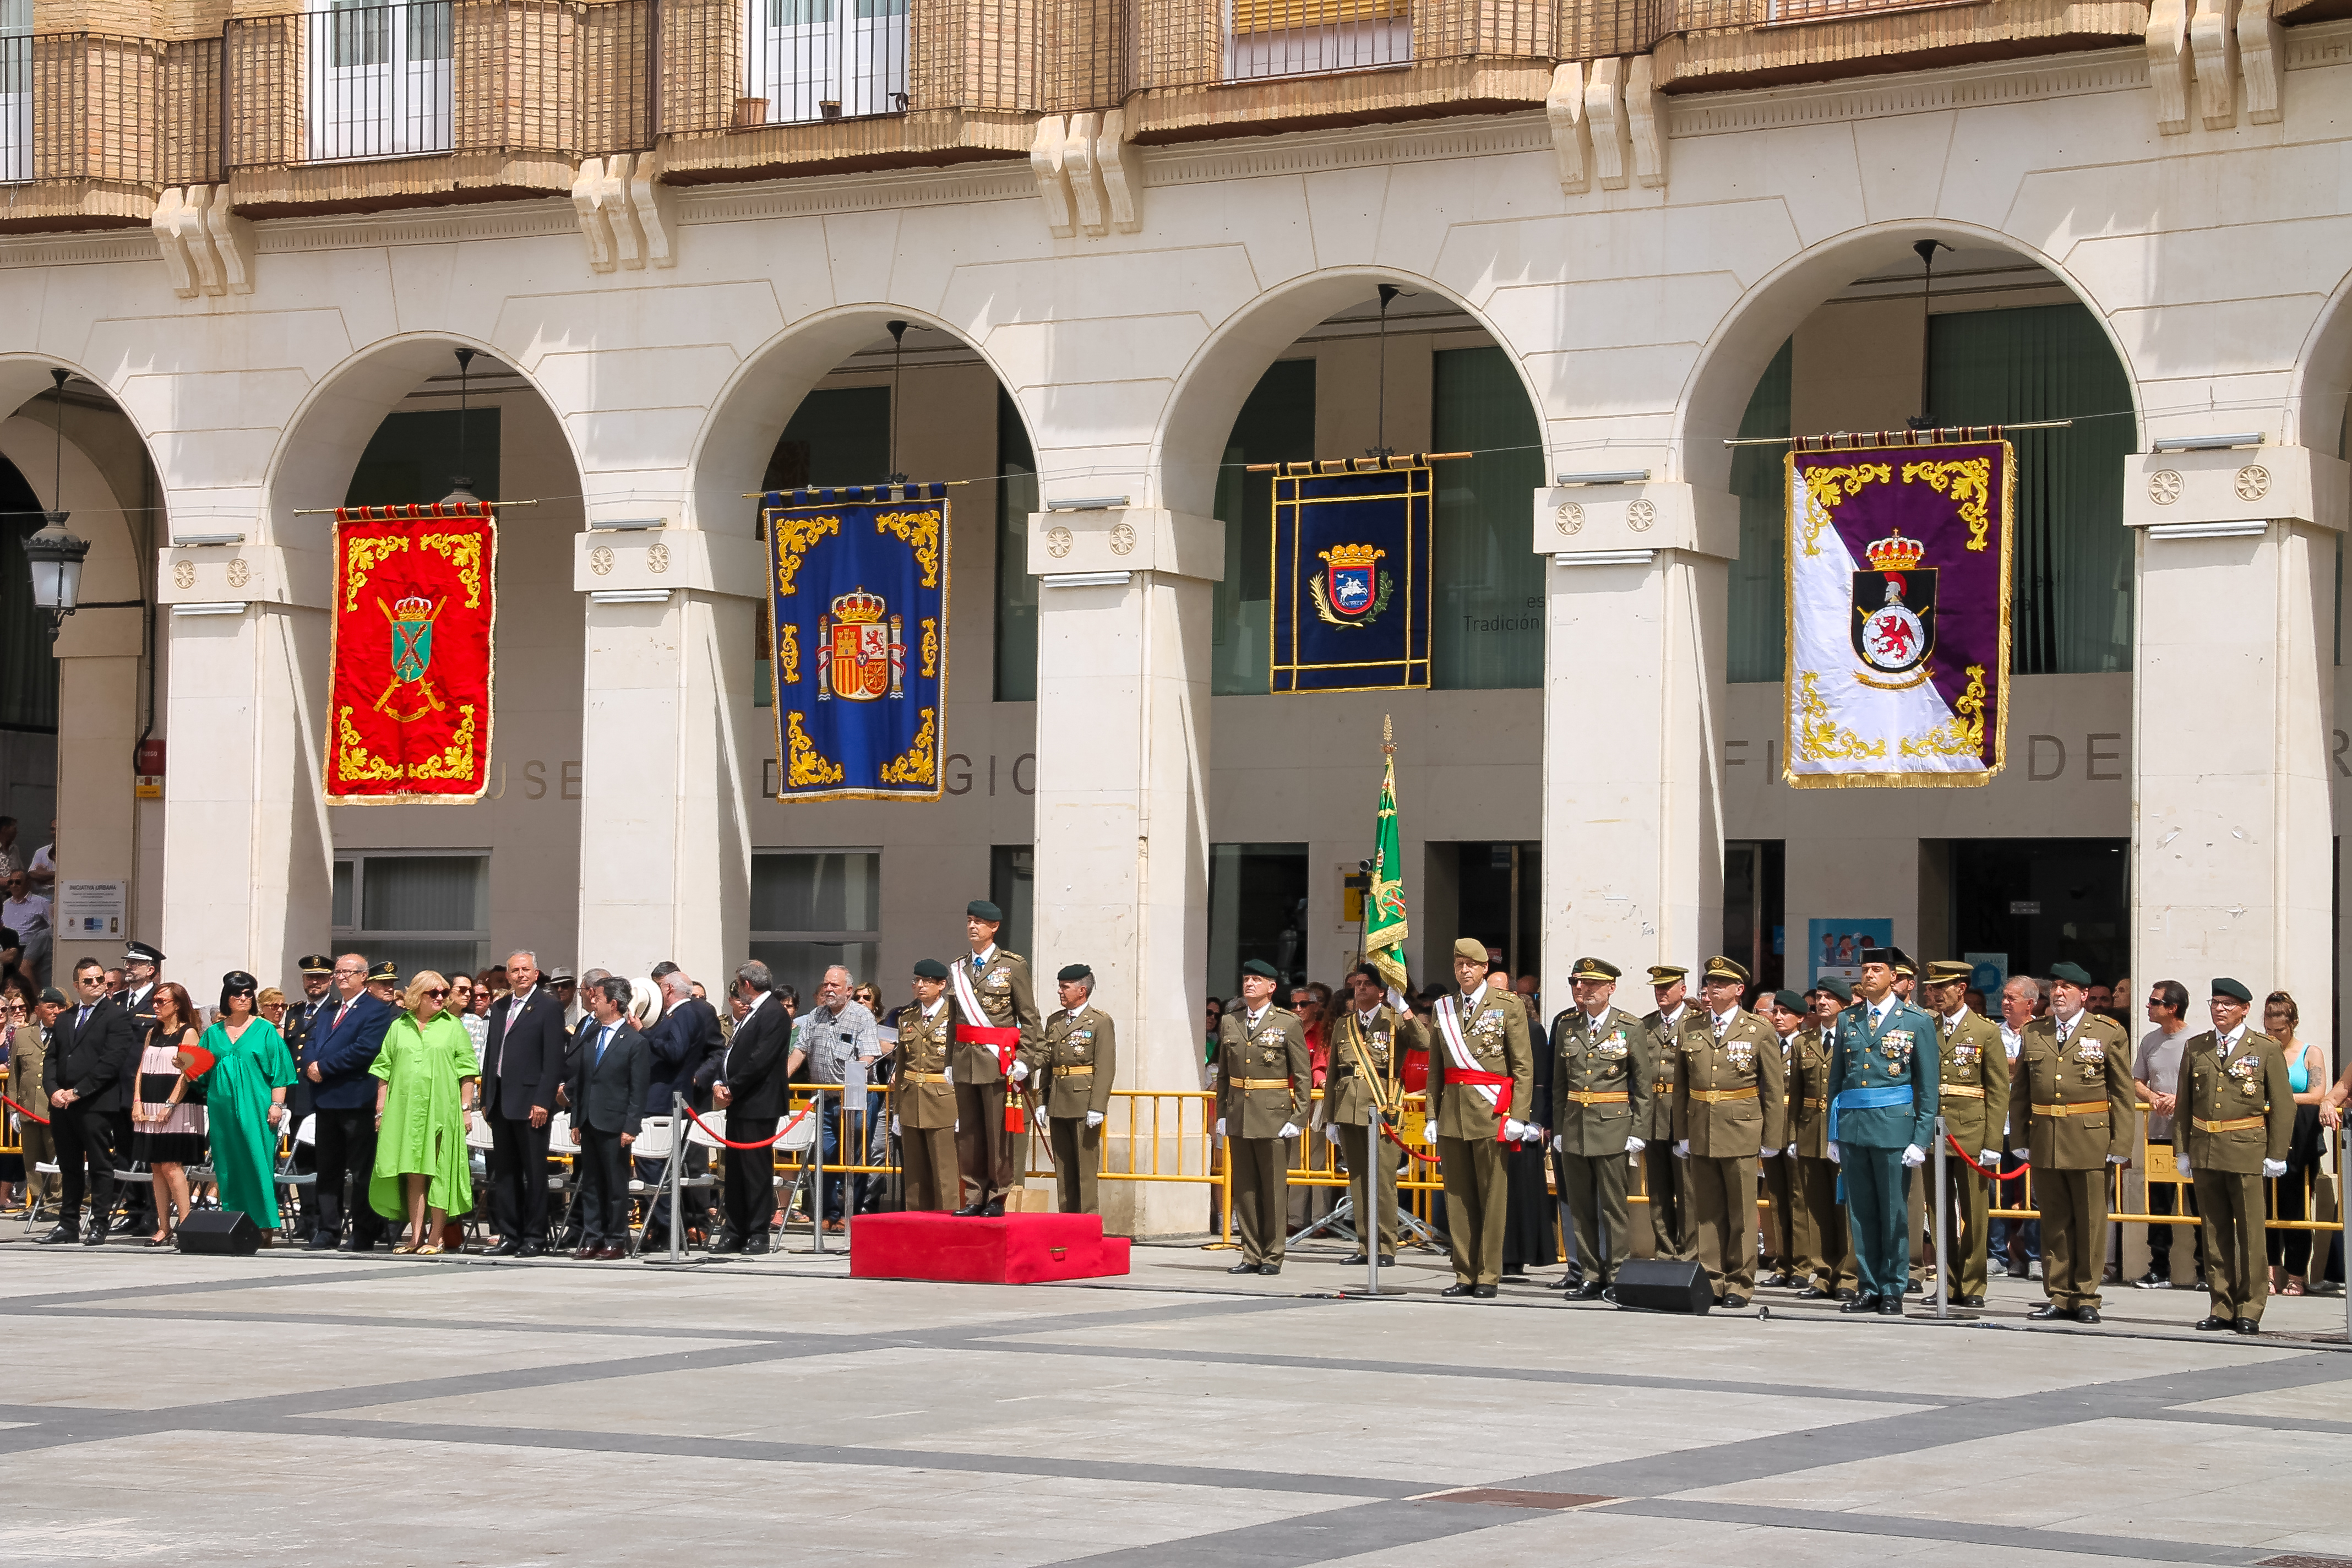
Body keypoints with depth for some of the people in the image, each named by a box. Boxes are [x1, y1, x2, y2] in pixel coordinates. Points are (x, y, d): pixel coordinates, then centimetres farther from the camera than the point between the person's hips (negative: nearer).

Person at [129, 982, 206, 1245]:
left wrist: (170, 1105, -17)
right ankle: (163, 1228, 7)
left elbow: (187, 1074, -11)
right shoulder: (153, 1034, 17)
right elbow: (141, 1070, 14)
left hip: (177, 1110, -7)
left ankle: (185, 1225, -11)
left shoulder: (188, 1033, -3)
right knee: (156, 1168, 5)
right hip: (151, 1109, 7)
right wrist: (138, 1103, 1)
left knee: (171, 1167, -13)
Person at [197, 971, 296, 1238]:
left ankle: (264, 1225, -6)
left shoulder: (265, 1030, 5)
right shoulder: (214, 1033, 14)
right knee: (228, 1165, 2)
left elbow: (278, 1068, 1)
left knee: (257, 1163, -8)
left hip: (255, 1108, -3)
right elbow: (201, 1071, 15)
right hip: (223, 1107, 3)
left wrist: (277, 1104, -7)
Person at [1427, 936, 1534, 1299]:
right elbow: (1435, 1068, 15)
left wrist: (1517, 1116, -9)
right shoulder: (1443, 1009, 13)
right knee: (1458, 1197, 5)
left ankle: (1489, 1277, 1)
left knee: (1491, 1197, -3)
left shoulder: (1507, 1006, 0)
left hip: (1490, 1112, -4)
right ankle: (1465, 1275, 10)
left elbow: (1524, 1065, -2)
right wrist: (1432, 1115, 8)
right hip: (1452, 1113, 4)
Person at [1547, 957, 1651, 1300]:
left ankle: (1617, 1276, 4)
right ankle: (1591, 1276, 13)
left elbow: (1644, 1085, 1)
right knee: (1580, 1206, 6)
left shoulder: (1631, 1027, -1)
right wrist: (1558, 1128, 8)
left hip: (1613, 1127, -4)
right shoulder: (1565, 1024, 9)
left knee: (1614, 1205, -3)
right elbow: (1559, 1082, 13)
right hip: (1574, 1127, 4)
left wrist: (1637, 1131, -5)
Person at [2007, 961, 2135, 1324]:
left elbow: (2123, 1094, 0)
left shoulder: (2109, 1033, 2)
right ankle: (2059, 1296, 14)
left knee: (2090, 1223, 1)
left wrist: (2120, 1146, -6)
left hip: (2091, 1143, -3)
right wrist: (2019, 1139, 5)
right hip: (2045, 1142, 3)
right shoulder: (2034, 1033, 12)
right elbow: (2019, 1091, 13)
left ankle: (2086, 1298, 9)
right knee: (2054, 1222, 7)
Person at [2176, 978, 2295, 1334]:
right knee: (2215, 1233, 7)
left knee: (2250, 1233, -3)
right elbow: (2183, 1103, 13)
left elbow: (2283, 1106, 0)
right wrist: (2182, 1150, 7)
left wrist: (2276, 1155, -4)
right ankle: (2221, 1308, 12)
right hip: (2204, 1153, 4)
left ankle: (2250, 1310, 2)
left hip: (2247, 1152, -4)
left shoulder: (2267, 1050, 1)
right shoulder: (2195, 1049, 11)